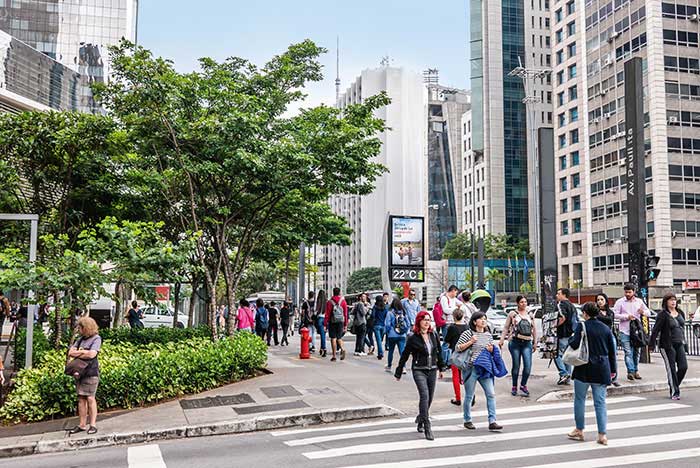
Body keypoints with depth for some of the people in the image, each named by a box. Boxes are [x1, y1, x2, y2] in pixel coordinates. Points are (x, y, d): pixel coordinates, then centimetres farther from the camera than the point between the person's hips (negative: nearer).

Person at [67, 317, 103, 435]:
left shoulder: (96, 338, -5)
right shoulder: (80, 339, 15)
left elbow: (92, 354, -16)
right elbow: (70, 352, 7)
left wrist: (77, 354, -3)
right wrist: (83, 352, -9)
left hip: (91, 373, -7)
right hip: (79, 371, 7)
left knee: (90, 398, -4)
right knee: (81, 398, 7)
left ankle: (93, 425, 2)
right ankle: (82, 425, 13)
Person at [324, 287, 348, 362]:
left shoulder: (329, 302, -3)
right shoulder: (343, 301, 3)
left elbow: (327, 314, -4)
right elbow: (345, 314, 3)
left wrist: (325, 324, -1)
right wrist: (345, 325, 7)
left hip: (332, 322, -2)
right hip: (341, 322, 2)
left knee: (333, 338, 4)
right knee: (339, 337, 15)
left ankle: (334, 356, 3)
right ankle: (342, 349, -13)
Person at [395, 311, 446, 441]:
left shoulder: (434, 335, 5)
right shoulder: (413, 338, -6)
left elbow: (439, 352, 18)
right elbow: (405, 356, 0)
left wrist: (441, 367, 22)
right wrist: (398, 373, 4)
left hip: (432, 370, 5)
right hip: (419, 370, -4)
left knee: (429, 398, 11)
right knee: (424, 396, -17)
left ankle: (421, 418, 36)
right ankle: (427, 427, -15)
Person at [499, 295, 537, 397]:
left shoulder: (530, 315, 15)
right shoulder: (512, 314, 5)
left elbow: (534, 330, 20)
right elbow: (506, 328, 3)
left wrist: (535, 343, 17)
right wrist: (502, 339, -5)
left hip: (527, 343, 3)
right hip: (515, 342, -3)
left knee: (528, 365, -9)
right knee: (516, 365, 2)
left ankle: (523, 385, 11)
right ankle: (514, 386, 17)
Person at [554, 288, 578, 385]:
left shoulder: (561, 304, -11)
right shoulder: (572, 305, 17)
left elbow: (563, 317, -25)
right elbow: (576, 320, 20)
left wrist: (557, 324, -11)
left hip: (563, 334, -9)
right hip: (571, 334, 9)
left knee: (558, 355, -6)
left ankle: (564, 374, -16)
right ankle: (567, 378, 16)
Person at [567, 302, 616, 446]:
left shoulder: (582, 326, -9)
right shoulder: (606, 328, 5)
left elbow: (574, 344, -16)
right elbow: (612, 350, 9)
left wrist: (570, 340, 6)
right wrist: (613, 369, 17)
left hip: (584, 369, -4)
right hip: (601, 369, 4)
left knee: (579, 399, 11)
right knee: (600, 402, 6)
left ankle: (579, 430, 19)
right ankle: (602, 435, 4)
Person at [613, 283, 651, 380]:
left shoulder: (639, 301, 11)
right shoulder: (620, 302, 0)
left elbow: (648, 313, 12)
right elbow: (615, 314, -6)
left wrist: (643, 312, -11)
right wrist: (627, 316, -14)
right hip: (625, 331, -4)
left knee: (636, 352, 10)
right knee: (628, 352, -8)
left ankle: (636, 371, 19)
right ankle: (630, 371, -8)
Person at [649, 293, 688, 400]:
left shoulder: (680, 313, 10)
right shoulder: (663, 314, -11)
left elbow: (682, 327, 20)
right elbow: (656, 329, -14)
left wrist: (683, 341, 18)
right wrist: (652, 343, -17)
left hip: (679, 344, 6)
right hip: (667, 346, -6)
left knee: (683, 367, 2)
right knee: (671, 369, -2)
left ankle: (674, 386, 23)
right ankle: (674, 392, 8)